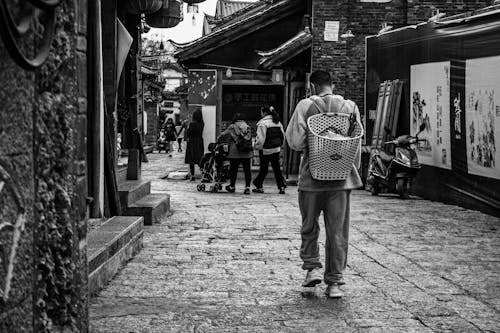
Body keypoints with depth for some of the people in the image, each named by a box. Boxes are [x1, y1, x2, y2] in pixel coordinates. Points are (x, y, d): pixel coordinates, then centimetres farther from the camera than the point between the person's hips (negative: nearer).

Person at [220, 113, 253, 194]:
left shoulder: (232, 127, -1)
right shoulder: (248, 127, 7)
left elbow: (223, 134, 9)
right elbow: (250, 138, 11)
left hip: (235, 152, -2)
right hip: (247, 153, 2)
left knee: (233, 169, 10)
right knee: (247, 169, 3)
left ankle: (232, 186, 21)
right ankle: (247, 187, -4)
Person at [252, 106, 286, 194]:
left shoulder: (262, 123, -14)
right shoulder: (278, 122, 9)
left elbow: (260, 138, -16)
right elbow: (283, 135, 14)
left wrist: (257, 146, -3)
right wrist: (280, 145, 23)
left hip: (266, 150, -6)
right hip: (276, 149, 6)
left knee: (263, 169, 3)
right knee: (277, 168, 7)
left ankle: (259, 186, 12)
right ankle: (281, 187, 1)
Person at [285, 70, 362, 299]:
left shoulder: (306, 106, -5)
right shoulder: (350, 107, 2)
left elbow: (294, 140, -10)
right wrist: (353, 172, 15)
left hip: (312, 177, -1)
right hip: (341, 178, 2)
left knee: (309, 228, 18)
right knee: (337, 231, 6)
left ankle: (312, 267, 10)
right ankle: (334, 282, 8)